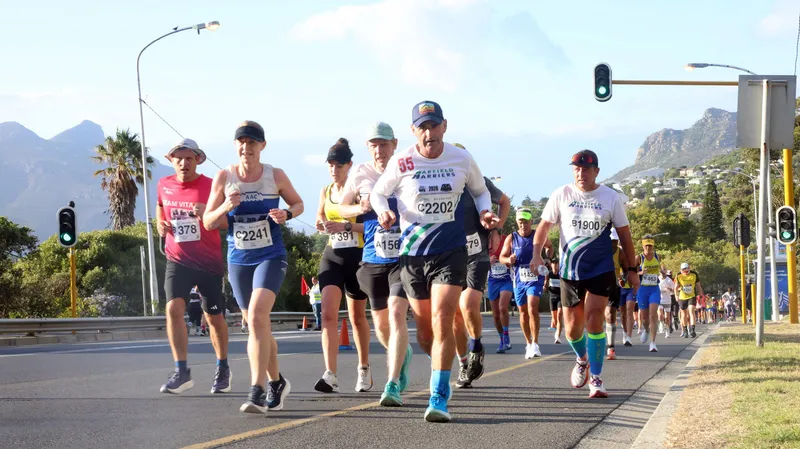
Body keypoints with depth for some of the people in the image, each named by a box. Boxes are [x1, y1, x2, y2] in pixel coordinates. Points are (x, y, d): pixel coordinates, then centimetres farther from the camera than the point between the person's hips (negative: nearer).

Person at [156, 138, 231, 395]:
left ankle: (223, 369, 28)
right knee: (173, 309, -18)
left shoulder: (211, 186, -7)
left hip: (209, 262, -2)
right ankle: (181, 372, -16)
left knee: (214, 317, 8)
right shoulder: (164, 186, 5)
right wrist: (160, 225, 3)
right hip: (177, 261, 2)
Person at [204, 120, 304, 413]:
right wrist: (225, 208, -19)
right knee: (258, 324, 13)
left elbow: (297, 203, 12)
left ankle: (258, 391, -25)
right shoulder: (224, 178, -1)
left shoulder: (276, 176, -4)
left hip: (270, 257, -3)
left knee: (257, 316, -23)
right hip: (238, 260, 3)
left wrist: (287, 214, -11)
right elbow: (208, 222, 2)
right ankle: (276, 382, 34)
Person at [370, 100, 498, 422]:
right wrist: (383, 212, -11)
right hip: (412, 252, 1)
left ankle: (439, 397, -15)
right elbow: (378, 193, 10)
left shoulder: (462, 159, -1)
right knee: (424, 327, 8)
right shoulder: (401, 162, -4)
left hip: (451, 251, -1)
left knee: (442, 320, -16)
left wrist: (484, 212, -3)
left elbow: (480, 191, 17)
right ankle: (440, 373, 37)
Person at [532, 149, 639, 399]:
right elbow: (544, 226, 6)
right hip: (569, 271, 2)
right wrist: (537, 254, -10)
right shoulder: (561, 195, 0)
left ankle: (595, 379, -7)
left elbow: (624, 234, 6)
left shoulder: (611, 197, -2)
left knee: (594, 320, -13)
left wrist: (632, 269, 6)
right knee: (572, 327, 6)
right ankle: (582, 360, 38)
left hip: (601, 270, -2)